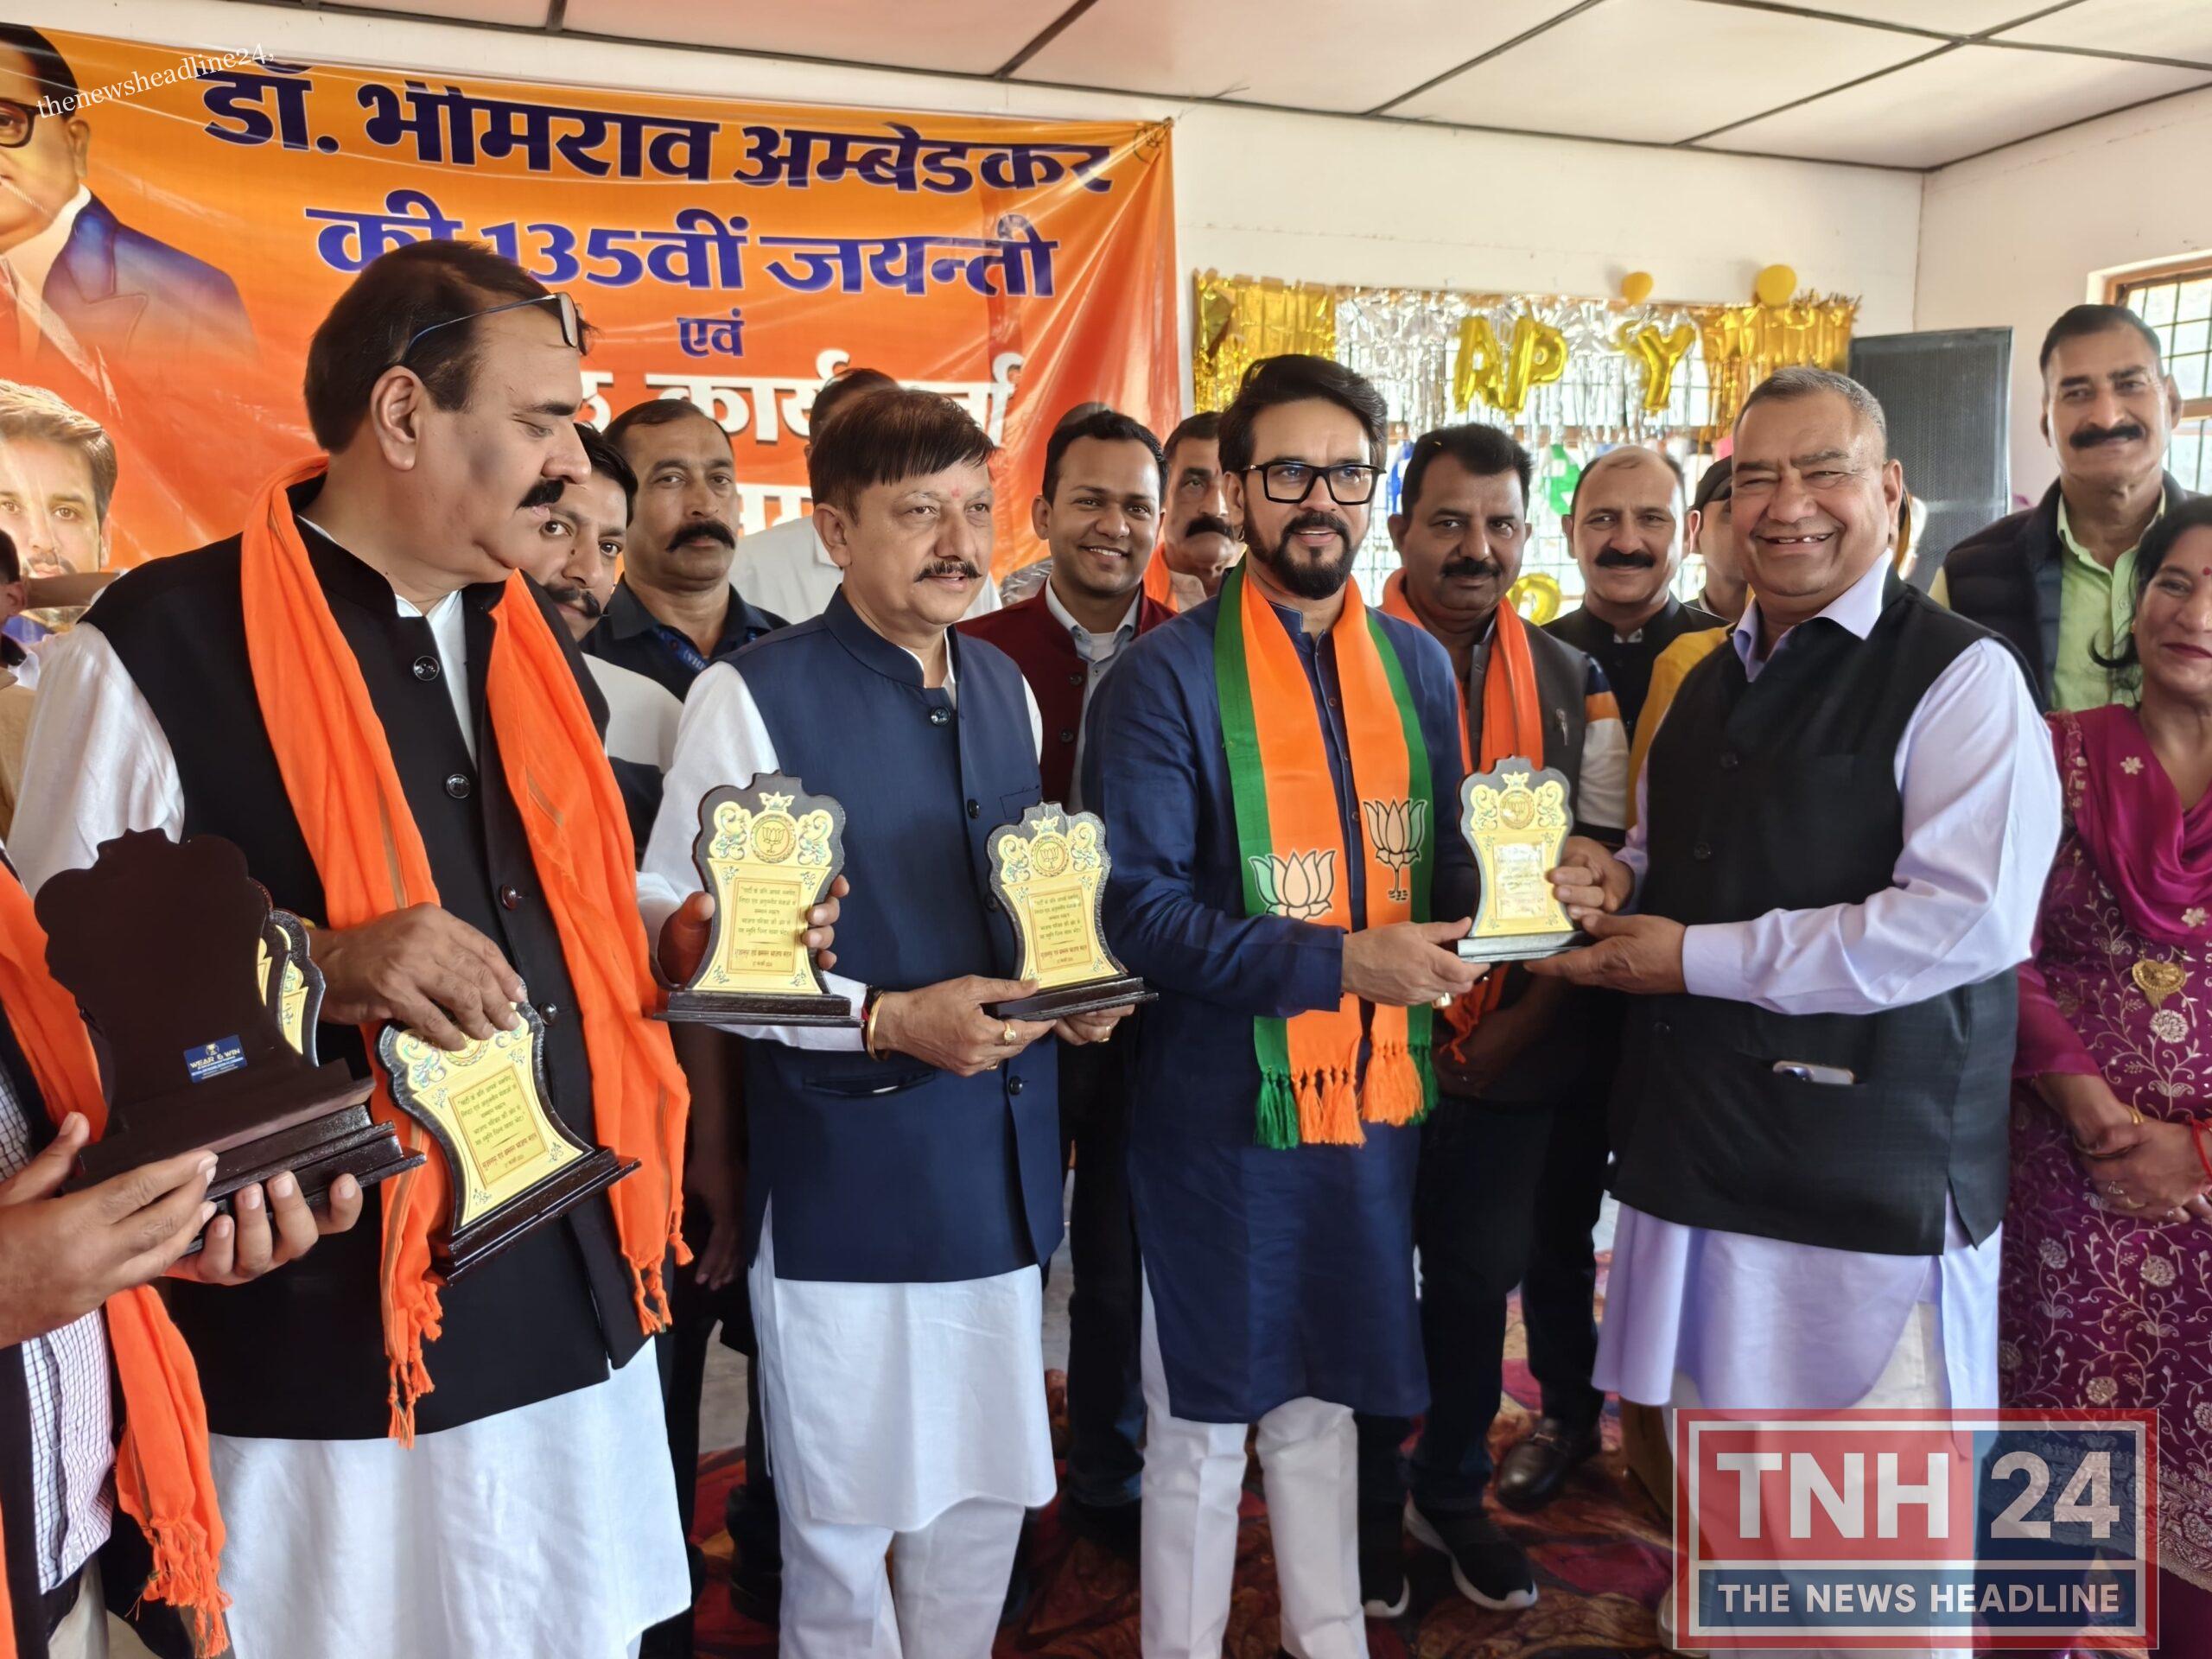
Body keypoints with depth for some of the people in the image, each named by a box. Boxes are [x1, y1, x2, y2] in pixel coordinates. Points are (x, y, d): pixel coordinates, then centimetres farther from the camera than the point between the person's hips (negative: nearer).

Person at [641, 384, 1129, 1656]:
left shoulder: (1006, 687, 10)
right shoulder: (756, 696, -10)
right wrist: (882, 1021, -19)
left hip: (1003, 1162, 6)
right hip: (845, 1173, -5)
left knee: (988, 1498, 16)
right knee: (846, 1519, 10)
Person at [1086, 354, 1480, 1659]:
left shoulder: (1417, 665, 7)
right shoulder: (1168, 675, -10)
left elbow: (1443, 864, 13)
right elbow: (1140, 907, -16)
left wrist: (1485, 909, -10)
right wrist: (1342, 962, -21)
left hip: (1375, 1091, 5)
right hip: (1224, 1101, -5)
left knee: (1325, 1396, 21)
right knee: (1207, 1417, 11)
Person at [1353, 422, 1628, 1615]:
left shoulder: (1571, 682, 7)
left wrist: (1528, 1019, -5)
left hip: (1517, 1057, 4)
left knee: (1481, 1282, 15)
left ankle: (1452, 1495, 36)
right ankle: (1369, 1508, 31)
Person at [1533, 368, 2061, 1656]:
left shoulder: (1959, 674, -10)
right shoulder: (1711, 681, 13)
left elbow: (1971, 918, -22)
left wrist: (1697, 959, -18)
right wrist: (1613, 881, 0)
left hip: (1869, 1180, -6)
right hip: (1701, 1150, 7)